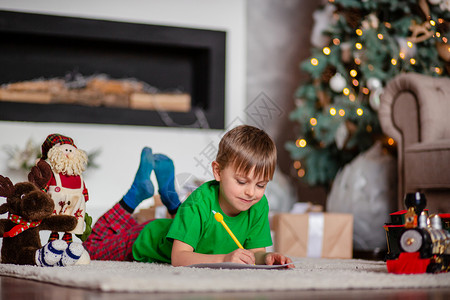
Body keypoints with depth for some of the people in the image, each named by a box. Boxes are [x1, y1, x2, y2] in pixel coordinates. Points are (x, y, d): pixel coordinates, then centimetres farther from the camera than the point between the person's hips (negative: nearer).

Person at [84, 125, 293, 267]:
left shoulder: (259, 205, -27)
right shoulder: (199, 203, -42)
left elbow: (256, 251, -22)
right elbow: (178, 257, -48)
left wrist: (265, 258, -47)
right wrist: (223, 258, -63)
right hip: (148, 240, -5)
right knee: (92, 249, 17)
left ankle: (170, 196, 42)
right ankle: (137, 193, 26)